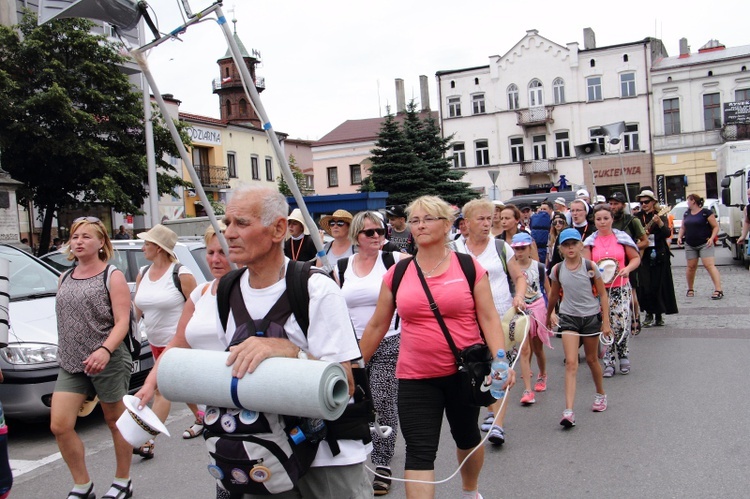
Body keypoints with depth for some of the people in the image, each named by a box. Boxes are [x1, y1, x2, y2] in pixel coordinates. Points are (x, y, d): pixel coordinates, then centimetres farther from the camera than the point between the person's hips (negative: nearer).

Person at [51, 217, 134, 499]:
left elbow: (122, 322, -14)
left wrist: (104, 350, -29)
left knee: (115, 421, 8)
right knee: (59, 426, -3)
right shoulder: (65, 279, 12)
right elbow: (65, 320, 19)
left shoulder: (112, 277, -6)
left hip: (107, 362, -5)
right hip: (70, 364, 6)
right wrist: (65, 353, 16)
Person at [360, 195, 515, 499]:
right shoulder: (397, 274, 2)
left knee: (467, 437, 21)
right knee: (419, 453, -5)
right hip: (415, 377, 0)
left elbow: (488, 318, -4)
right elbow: (377, 326, 8)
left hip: (464, 372, 0)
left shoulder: (469, 267, -3)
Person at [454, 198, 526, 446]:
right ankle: (491, 412, 33)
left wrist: (519, 296, -12)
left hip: (503, 315, -2)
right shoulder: (456, 251, 3)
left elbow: (519, 277, 6)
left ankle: (498, 424, -6)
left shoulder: (501, 247, 2)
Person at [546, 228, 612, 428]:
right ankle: (568, 411, -16)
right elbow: (554, 295, 11)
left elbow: (603, 295, -4)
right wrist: (548, 316, 21)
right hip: (568, 317, 0)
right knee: (571, 363, -11)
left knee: (591, 359, 16)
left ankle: (601, 394, 43)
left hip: (591, 316, 0)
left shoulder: (590, 267, -9)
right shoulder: (557, 270, -4)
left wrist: (606, 322, -8)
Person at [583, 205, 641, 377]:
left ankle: (623, 356, 19)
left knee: (621, 324, -6)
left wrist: (627, 269, -11)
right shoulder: (590, 242, 4)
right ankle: (609, 362, 14)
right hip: (600, 289, 1)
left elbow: (636, 258, 8)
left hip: (621, 288, -1)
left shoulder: (622, 238, 2)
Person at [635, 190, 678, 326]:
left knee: (659, 285, 0)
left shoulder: (661, 216, 3)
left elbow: (667, 234, -11)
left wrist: (659, 222, -27)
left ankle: (659, 314, 13)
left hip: (658, 255, -1)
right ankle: (649, 314, 6)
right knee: (644, 286, -6)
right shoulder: (637, 217, 8)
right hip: (643, 255, 1)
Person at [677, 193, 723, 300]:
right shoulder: (686, 213, 14)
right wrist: (680, 236, 4)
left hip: (704, 244, -6)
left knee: (709, 265, -15)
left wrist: (712, 238, -18)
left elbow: (715, 226, -4)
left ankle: (718, 290, -20)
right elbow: (683, 227, 21)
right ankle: (690, 289, 22)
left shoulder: (706, 212, -5)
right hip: (690, 245, 6)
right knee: (691, 267, 7)